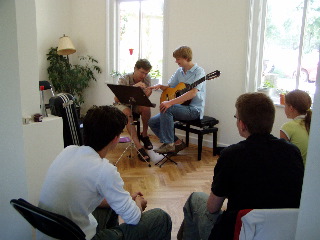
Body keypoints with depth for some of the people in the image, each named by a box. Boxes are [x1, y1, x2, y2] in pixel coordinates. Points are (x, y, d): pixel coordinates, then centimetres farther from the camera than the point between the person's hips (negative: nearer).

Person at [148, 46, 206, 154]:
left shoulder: (198, 71, -12)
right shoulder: (179, 71, 12)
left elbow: (193, 93, -25)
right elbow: (169, 88, 19)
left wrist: (170, 102, -32)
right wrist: (160, 86, -6)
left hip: (194, 109, -8)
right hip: (180, 107, 8)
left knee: (166, 108, -31)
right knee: (152, 122, -4)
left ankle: (169, 144, -20)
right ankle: (177, 142, 3)